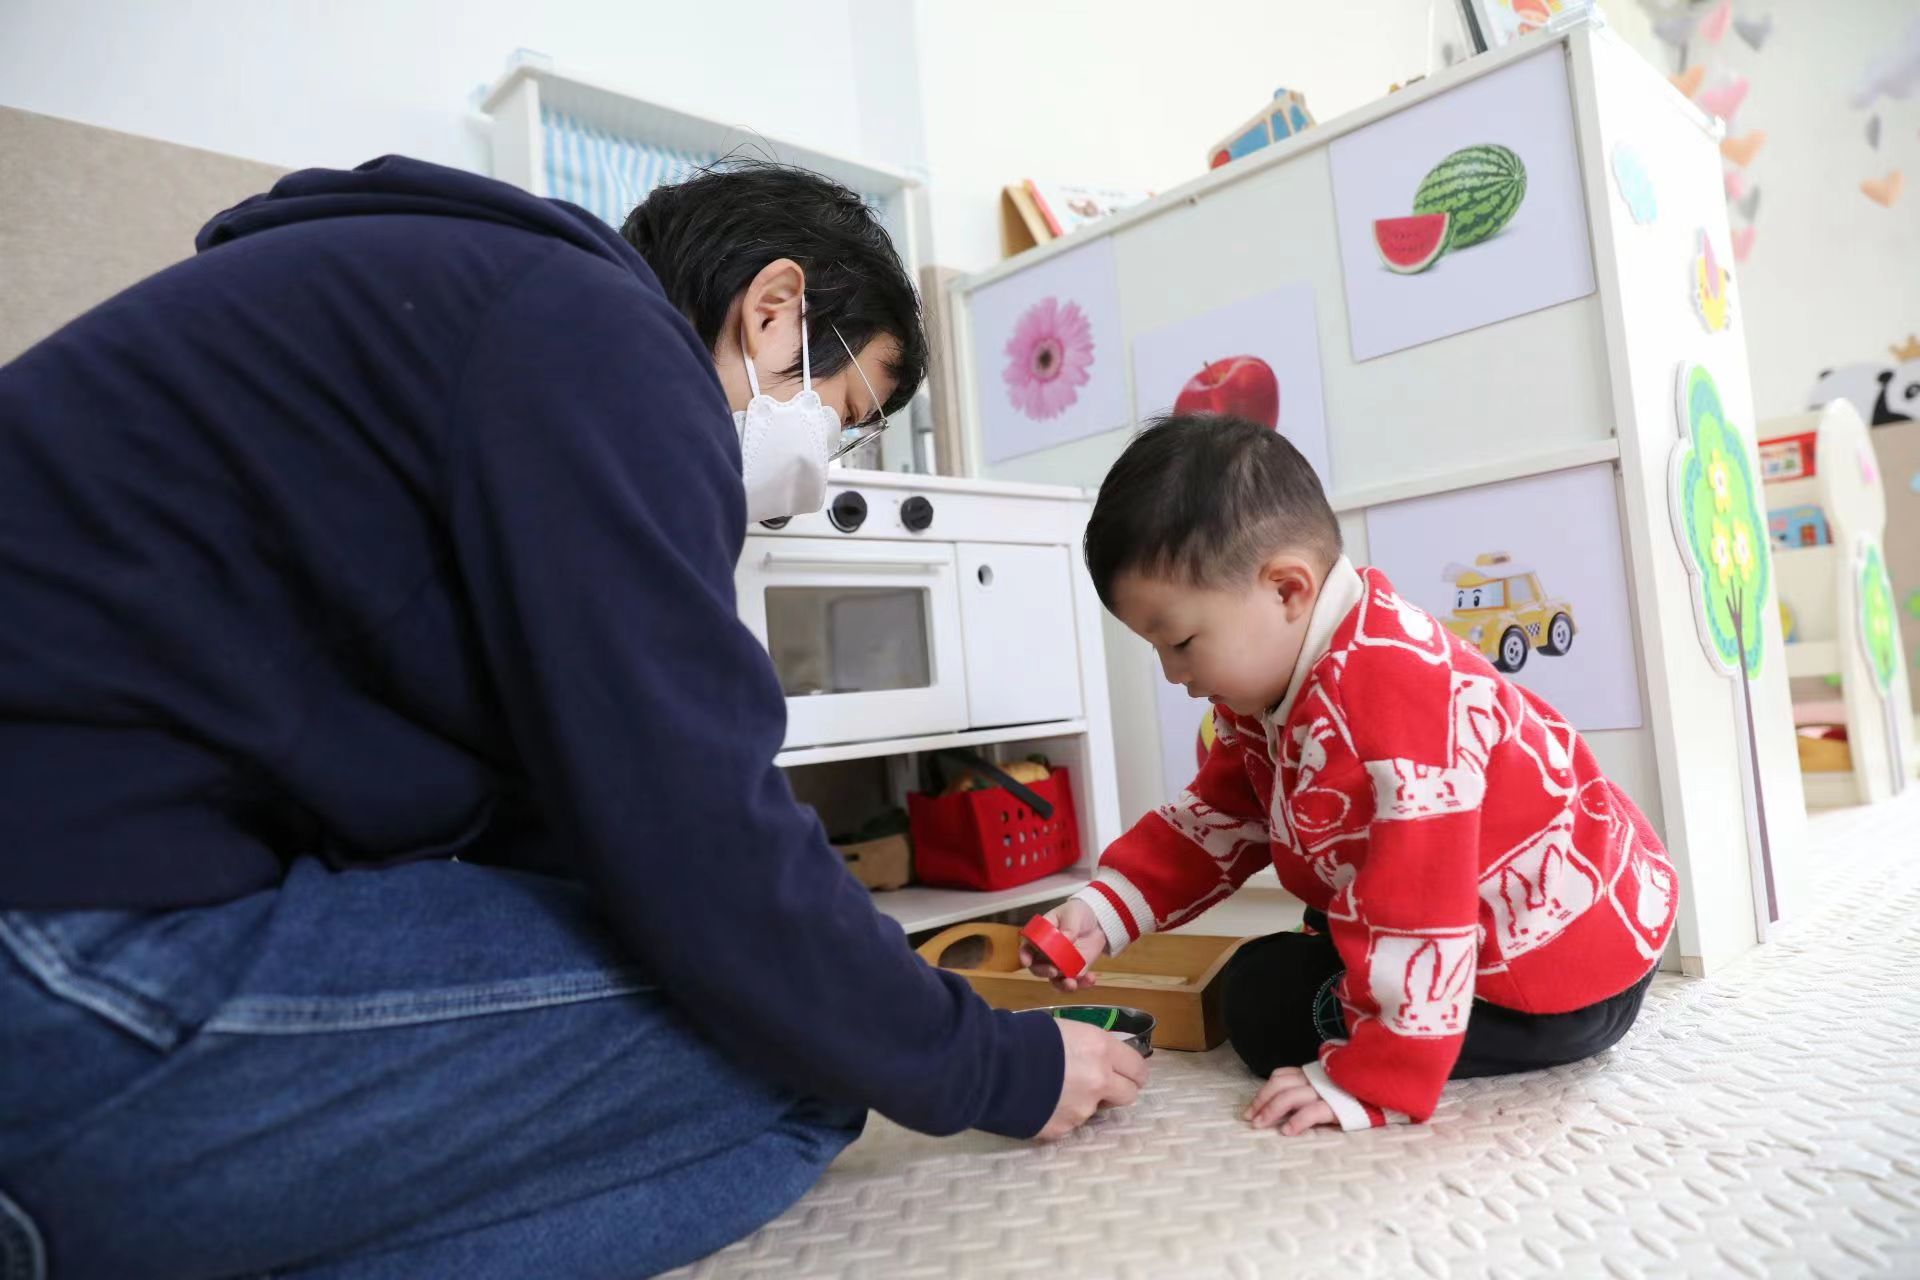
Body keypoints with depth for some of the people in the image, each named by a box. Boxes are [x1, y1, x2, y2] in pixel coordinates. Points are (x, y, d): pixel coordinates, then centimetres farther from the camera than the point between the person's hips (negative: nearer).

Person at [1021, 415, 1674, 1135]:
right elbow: (1216, 822, 6)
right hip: (1492, 929, 9)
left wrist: (1369, 1081, -29)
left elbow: (1420, 909, -34)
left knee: (1265, 1001, -8)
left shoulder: (1392, 691, -34)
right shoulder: (1268, 679, -2)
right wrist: (1105, 908, -5)